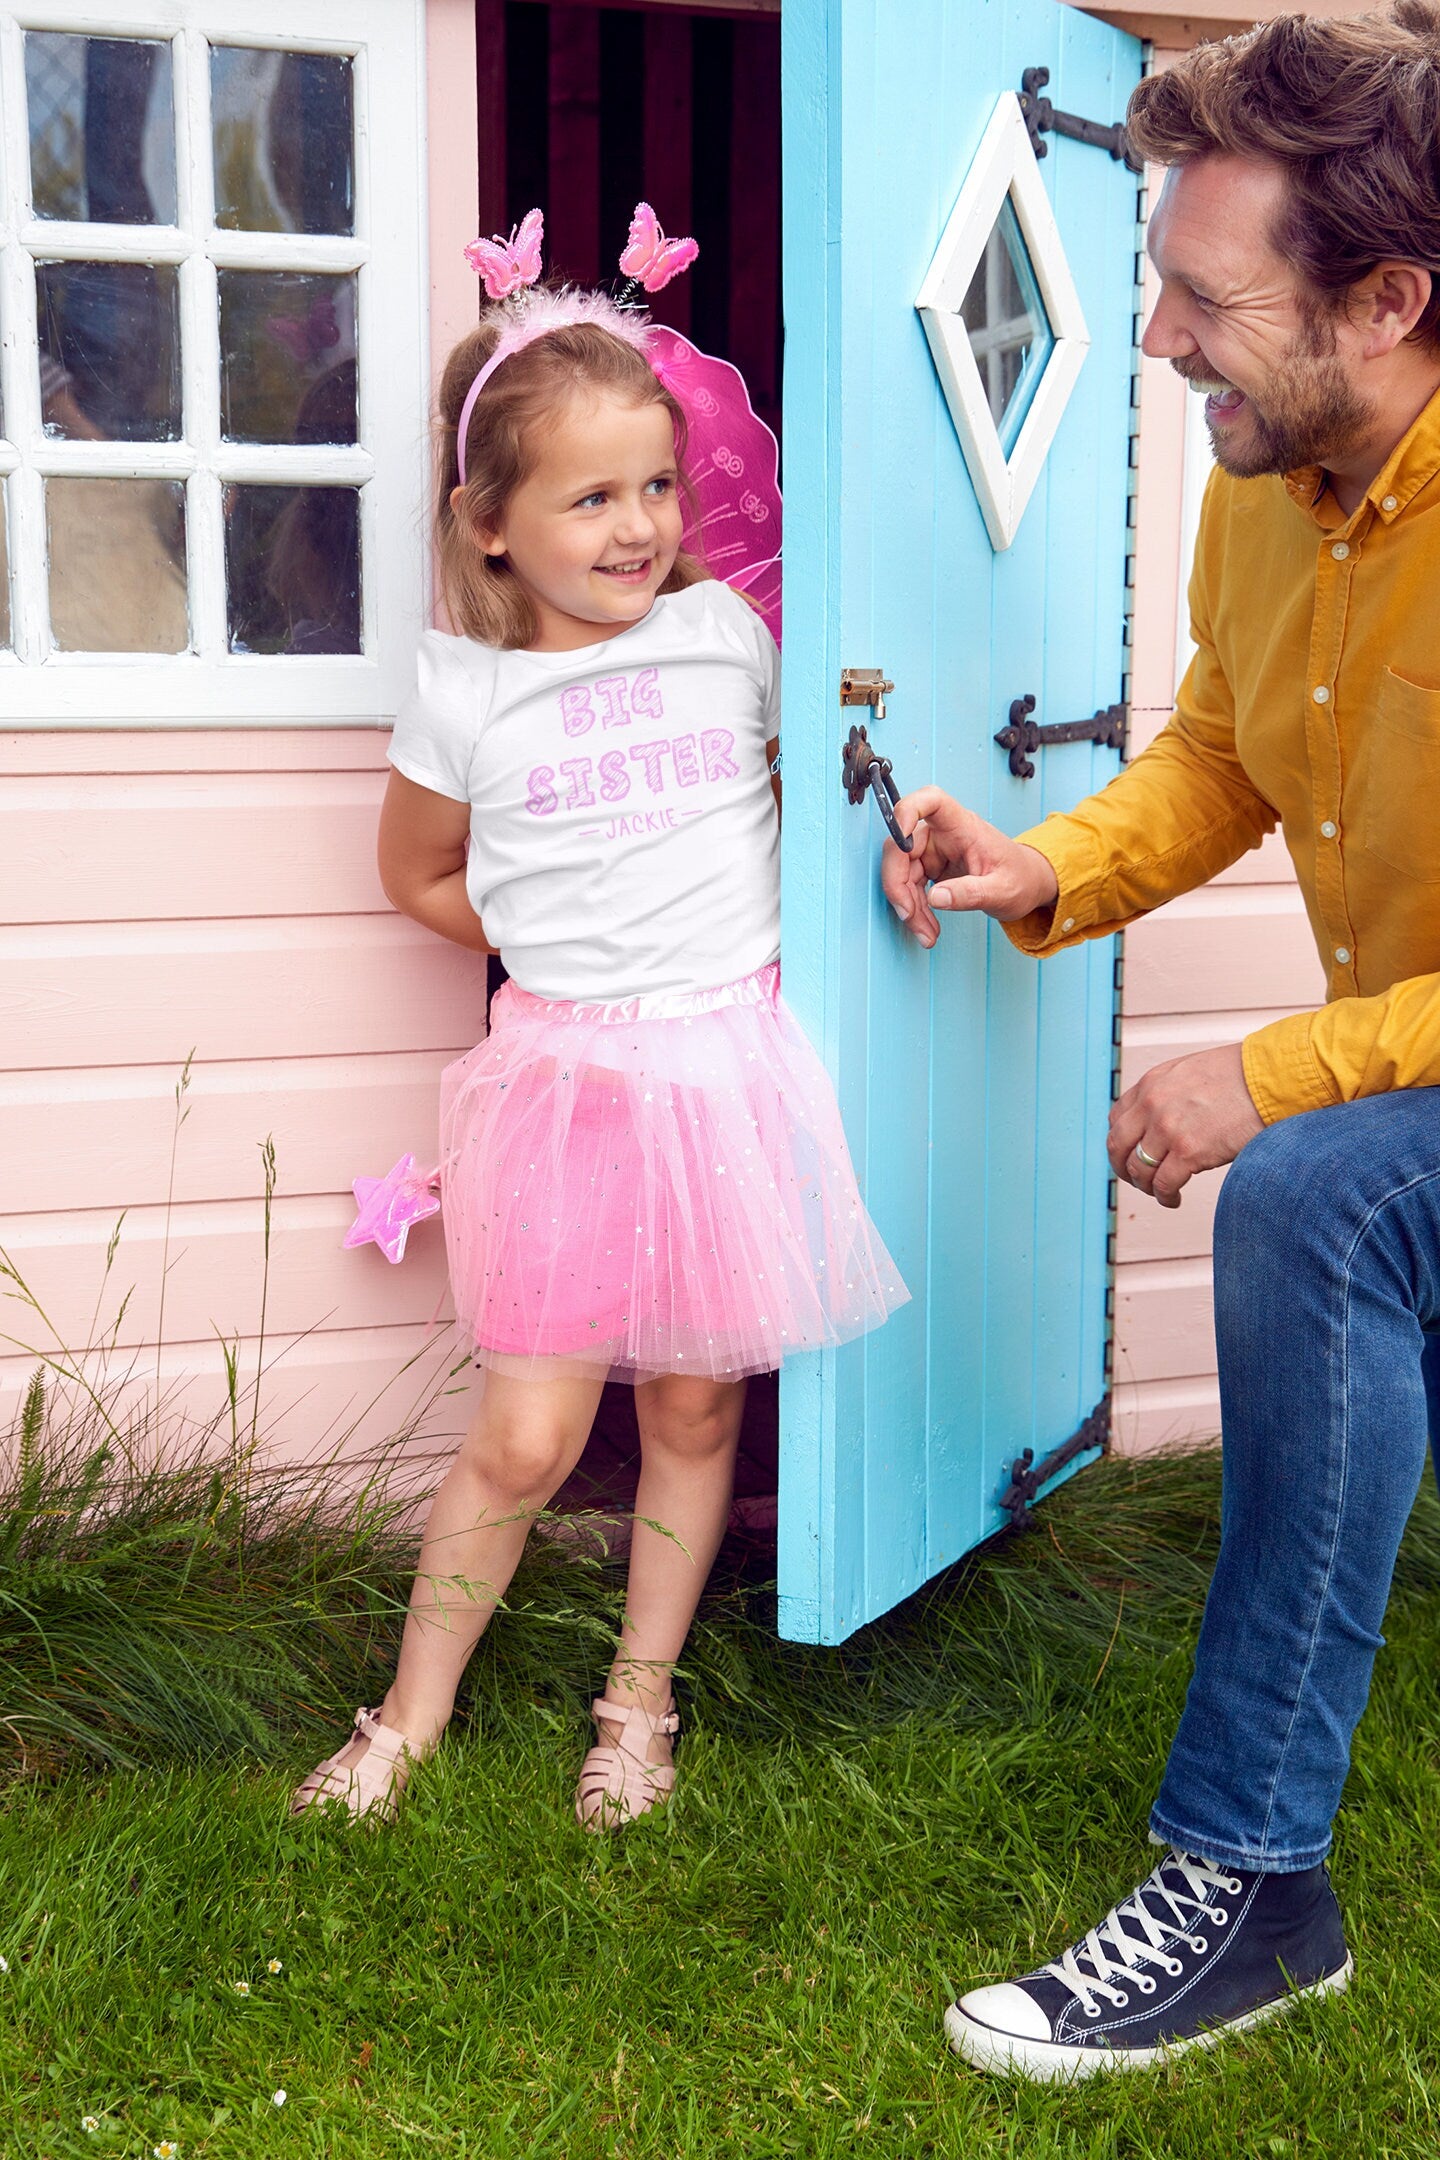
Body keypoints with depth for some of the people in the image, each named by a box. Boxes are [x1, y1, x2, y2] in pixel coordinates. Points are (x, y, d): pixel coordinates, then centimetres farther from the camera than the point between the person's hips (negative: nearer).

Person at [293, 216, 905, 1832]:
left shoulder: (730, 636, 3)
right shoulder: (465, 695, -3)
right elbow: (419, 875, 12)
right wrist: (572, 950, 8)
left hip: (730, 1063, 2)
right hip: (566, 1076, -2)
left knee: (694, 1406, 11)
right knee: (525, 1439, -1)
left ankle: (639, 1701, 30)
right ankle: (410, 1717, 20)